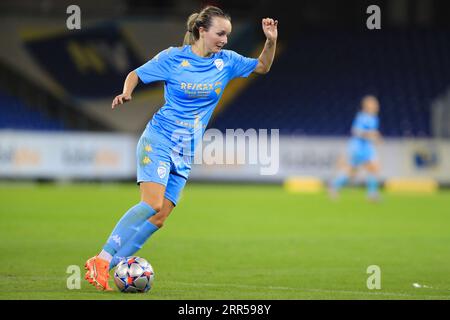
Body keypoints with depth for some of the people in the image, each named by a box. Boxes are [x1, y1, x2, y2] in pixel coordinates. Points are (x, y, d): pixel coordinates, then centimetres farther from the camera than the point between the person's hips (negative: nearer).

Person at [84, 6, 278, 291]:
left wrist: (271, 41, -2)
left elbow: (262, 67, 17)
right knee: (151, 203, -24)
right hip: (158, 139, -5)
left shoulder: (226, 62, 6)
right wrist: (126, 93, -15)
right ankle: (101, 259, -20)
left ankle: (105, 267, 0)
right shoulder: (173, 57, -5)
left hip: (185, 153, 5)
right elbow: (136, 74, 5)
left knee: (159, 218, -5)